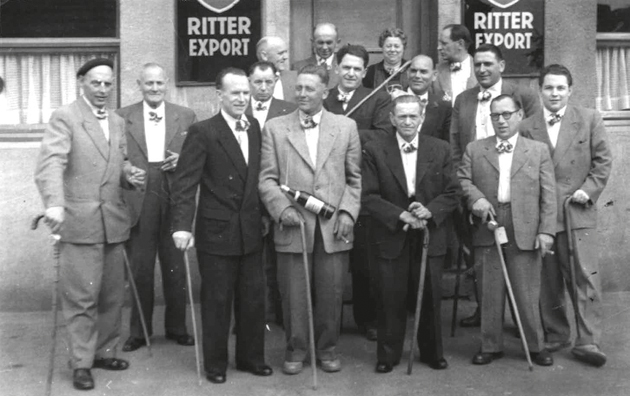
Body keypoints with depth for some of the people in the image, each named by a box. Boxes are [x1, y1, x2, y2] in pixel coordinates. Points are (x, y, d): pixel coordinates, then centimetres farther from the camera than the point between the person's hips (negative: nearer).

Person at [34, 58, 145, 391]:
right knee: (81, 297, -2)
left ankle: (104, 351, 27)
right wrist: (54, 204, -35)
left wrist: (130, 175, 0)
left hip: (113, 222, 7)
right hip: (79, 222, -6)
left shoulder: (117, 122, 15)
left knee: (112, 294, 13)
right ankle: (81, 363, 10)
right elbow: (50, 164, -19)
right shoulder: (64, 118, -6)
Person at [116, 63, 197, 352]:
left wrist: (183, 161, -10)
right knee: (139, 270, 5)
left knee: (175, 269, 8)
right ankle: (138, 332, 17)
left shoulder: (186, 117, 7)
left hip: (174, 200, 1)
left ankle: (177, 328, 22)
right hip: (138, 202, -1)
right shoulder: (123, 117, 4)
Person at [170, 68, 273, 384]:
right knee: (217, 300, 7)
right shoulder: (202, 132, -11)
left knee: (254, 298, 12)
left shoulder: (255, 128, 7)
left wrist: (263, 215, 8)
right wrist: (182, 225, -23)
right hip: (217, 231, -5)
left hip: (251, 230, 5)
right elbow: (185, 183, -15)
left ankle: (251, 357, 29)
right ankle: (215, 363, 22)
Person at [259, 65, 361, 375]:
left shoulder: (346, 127, 8)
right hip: (292, 227, 0)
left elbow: (355, 177, 9)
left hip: (334, 227, 1)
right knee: (293, 293, 5)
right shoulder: (274, 128, 5)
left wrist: (348, 212, -3)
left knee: (331, 293, 7)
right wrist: (282, 208, -12)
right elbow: (267, 178, 3)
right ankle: (296, 349, 23)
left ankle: (327, 347, 25)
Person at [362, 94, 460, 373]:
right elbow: (369, 196, -5)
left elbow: (452, 193, 4)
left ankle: (432, 352, 26)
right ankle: (388, 355, 19)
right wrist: (400, 216, -16)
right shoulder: (375, 151, -1)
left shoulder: (440, 149, 5)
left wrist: (430, 211, -14)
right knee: (391, 299, 4)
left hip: (430, 236, 2)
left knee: (430, 297, 10)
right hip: (391, 237, -1)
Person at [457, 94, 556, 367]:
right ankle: (490, 346, 17)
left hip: (525, 232, -1)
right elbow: (462, 180, 5)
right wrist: (475, 198, -16)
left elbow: (548, 195, 4)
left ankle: (536, 346, 18)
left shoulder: (538, 151, 9)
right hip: (487, 231, 1)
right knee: (490, 293, 6)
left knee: (528, 293, 4)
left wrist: (546, 231, -6)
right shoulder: (474, 150, 12)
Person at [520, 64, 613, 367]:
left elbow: (603, 160, 4)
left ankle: (587, 342, -1)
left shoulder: (589, 120, 4)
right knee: (548, 282, 8)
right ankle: (555, 336, 22)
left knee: (586, 278, -5)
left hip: (578, 212, -1)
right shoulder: (527, 127, 5)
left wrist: (589, 189, -7)